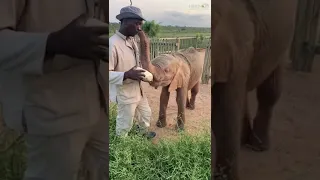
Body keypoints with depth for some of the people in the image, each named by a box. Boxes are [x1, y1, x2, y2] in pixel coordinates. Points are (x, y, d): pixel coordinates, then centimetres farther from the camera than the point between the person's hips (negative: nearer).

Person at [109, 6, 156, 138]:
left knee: (146, 113, 27)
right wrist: (126, 75, -37)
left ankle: (144, 133, 55)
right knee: (125, 124, 12)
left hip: (137, 89, 9)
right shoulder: (112, 44, -27)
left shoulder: (132, 40, 1)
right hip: (124, 93, -8)